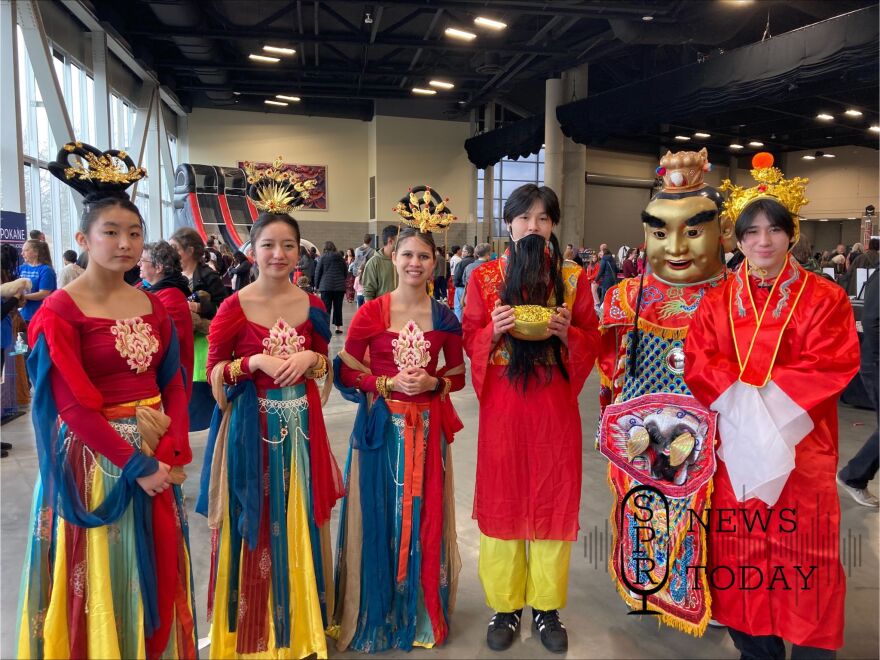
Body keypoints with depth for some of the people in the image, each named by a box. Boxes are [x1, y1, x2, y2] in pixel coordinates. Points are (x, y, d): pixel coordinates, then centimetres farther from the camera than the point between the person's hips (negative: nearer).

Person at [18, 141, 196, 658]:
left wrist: (171, 454, -8)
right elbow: (73, 407, -16)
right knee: (103, 581, 8)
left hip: (159, 456, 5)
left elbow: (174, 384, 4)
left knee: (155, 573, 18)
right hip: (96, 459, -5)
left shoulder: (153, 306, 5)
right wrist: (136, 465, -17)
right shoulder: (59, 312, -12)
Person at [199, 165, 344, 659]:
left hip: (301, 424, 3)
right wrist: (256, 362, -18)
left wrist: (310, 359, -9)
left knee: (299, 521, 12)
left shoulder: (312, 305, 3)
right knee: (255, 524, 7)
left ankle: (300, 620, 32)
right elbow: (214, 369, -2)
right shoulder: (234, 307, -7)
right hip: (252, 425, -3)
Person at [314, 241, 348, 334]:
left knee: (326, 307, -1)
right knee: (338, 307, 9)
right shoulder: (340, 258, 8)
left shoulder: (323, 257, 0)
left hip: (326, 286, -3)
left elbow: (318, 272, 1)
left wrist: (316, 285, 9)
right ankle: (338, 327, 12)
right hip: (339, 286, 3)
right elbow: (346, 272, 15)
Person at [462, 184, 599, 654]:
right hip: (502, 403, 0)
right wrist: (494, 330, -17)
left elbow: (592, 343, 4)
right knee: (502, 499, 6)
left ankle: (547, 606, 25)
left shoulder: (573, 277, 4)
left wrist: (567, 332, -16)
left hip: (554, 404, 1)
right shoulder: (484, 277, 3)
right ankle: (505, 605, 23)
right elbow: (470, 341, 3)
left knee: (553, 498, 7)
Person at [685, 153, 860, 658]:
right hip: (735, 438, 2)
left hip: (800, 441, -2)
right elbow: (699, 364, -1)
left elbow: (833, 366, -10)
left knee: (801, 547, 4)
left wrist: (770, 396, -18)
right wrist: (740, 396, -17)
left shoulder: (824, 298, 0)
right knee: (739, 546, 8)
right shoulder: (717, 301, 6)